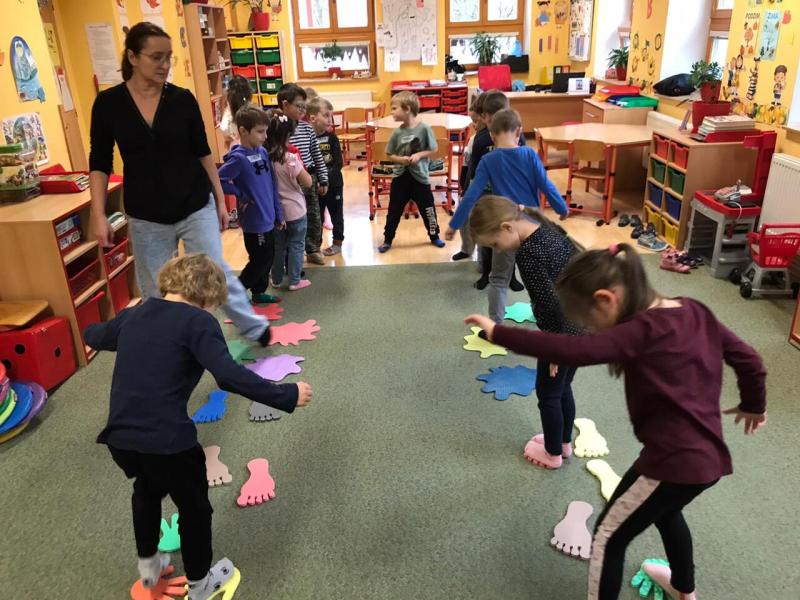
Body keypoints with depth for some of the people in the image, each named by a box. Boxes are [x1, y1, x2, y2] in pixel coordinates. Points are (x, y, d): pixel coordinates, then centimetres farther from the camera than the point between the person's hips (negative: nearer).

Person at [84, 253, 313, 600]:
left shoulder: (134, 315, 10)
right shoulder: (198, 321, -10)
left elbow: (95, 337, 32)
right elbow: (230, 376, -23)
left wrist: (88, 332, 57)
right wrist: (287, 396, -17)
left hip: (118, 437, 7)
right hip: (166, 441, -6)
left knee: (147, 490, 36)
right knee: (194, 508, 20)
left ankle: (148, 566, 54)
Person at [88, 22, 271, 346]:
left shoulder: (183, 98, -3)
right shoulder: (108, 103, -4)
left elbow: (202, 152, 5)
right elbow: (99, 163, 0)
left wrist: (220, 200, 5)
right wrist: (99, 215, -7)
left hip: (196, 207, -1)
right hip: (146, 217, 1)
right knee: (156, 291, 10)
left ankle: (256, 329, 23)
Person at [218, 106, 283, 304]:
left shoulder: (262, 152, 4)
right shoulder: (238, 158, -17)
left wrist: (278, 212, 12)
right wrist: (241, 195, -15)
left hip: (268, 218, 7)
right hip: (254, 221, -7)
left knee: (268, 258, 18)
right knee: (260, 260, 2)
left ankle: (259, 293, 34)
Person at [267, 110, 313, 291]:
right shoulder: (290, 158, -20)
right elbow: (308, 182, -12)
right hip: (294, 210, -4)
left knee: (278, 245, 18)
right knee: (296, 245, 10)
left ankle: (277, 279, 27)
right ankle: (295, 281, 16)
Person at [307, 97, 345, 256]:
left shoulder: (332, 138, -6)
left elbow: (339, 163, -9)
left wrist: (325, 178, -20)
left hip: (333, 183, 1)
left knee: (336, 214, 12)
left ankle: (337, 242, 28)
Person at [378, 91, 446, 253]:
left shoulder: (424, 128, -12)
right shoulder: (397, 132, -4)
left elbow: (433, 150, -4)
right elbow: (390, 155, 3)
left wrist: (419, 155, -18)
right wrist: (401, 159, -15)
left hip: (420, 177, -2)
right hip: (400, 177, 2)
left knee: (428, 209, 10)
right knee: (394, 211, 8)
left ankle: (434, 236, 31)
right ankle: (387, 240, 21)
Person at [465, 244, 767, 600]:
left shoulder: (641, 332, -23)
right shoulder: (695, 312, 2)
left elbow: (574, 352, -38)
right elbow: (748, 359, 10)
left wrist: (497, 334, -35)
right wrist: (754, 406, 28)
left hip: (673, 461, -9)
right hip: (708, 456, 9)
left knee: (608, 536, 9)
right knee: (664, 510, 36)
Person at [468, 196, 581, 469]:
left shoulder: (528, 254, -26)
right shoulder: (549, 228, 1)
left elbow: (551, 304, -25)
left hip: (564, 333, -9)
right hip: (582, 325, 9)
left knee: (548, 395, 14)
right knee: (563, 389, 26)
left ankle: (553, 454, 33)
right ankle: (565, 443, 45)